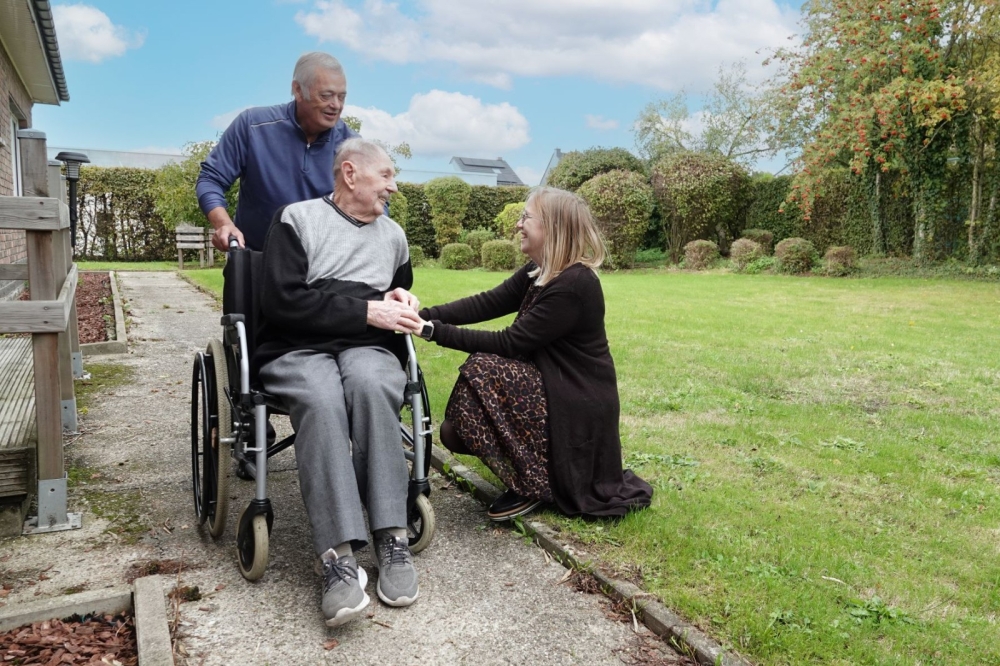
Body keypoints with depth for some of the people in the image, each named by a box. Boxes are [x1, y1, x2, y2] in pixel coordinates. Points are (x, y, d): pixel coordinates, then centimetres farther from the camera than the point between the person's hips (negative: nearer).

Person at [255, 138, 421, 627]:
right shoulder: (297, 218, 3)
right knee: (321, 400, -38)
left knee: (371, 386, -35)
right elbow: (282, 301, -10)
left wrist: (401, 303, 10)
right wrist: (367, 311, -13)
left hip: (366, 347, 3)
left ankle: (392, 539, -31)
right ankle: (339, 557, -38)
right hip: (297, 348, -3)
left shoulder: (393, 234, 21)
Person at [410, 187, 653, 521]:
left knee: (483, 371, -25)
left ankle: (529, 485, -11)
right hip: (552, 387, 9)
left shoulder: (574, 285, -24)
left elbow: (510, 343, -24)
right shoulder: (539, 272, 5)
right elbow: (488, 303, -1)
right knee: (456, 430, 0)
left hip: (577, 406, -9)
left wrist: (436, 332, -23)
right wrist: (425, 315, -14)